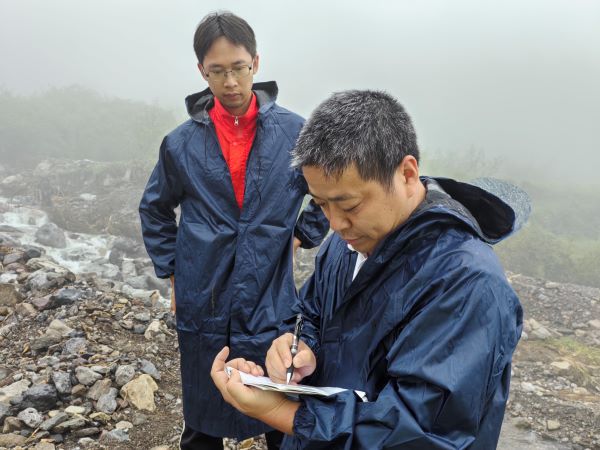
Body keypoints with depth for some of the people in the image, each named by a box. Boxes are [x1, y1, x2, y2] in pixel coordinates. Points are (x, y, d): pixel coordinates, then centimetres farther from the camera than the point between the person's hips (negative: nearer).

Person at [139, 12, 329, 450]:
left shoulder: (295, 132, -6)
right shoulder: (182, 143, -1)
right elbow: (155, 211, 15)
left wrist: (303, 236, 2)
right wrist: (172, 270, 8)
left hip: (272, 304, -1)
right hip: (203, 308, 1)